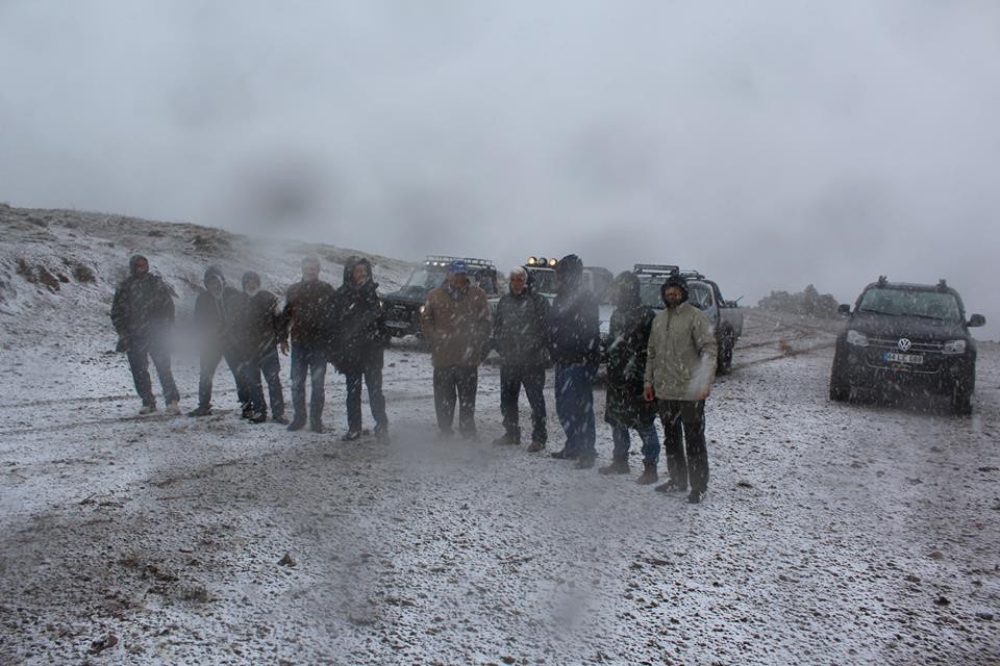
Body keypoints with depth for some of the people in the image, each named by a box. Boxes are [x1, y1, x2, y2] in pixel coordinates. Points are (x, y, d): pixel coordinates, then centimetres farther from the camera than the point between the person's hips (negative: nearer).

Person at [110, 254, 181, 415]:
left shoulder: (157, 283, 6)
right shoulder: (124, 287, 6)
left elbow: (168, 306, 8)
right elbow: (116, 313, 8)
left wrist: (164, 328, -2)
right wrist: (123, 334, -2)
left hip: (156, 334, -1)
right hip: (134, 337, 1)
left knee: (163, 367, -10)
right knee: (139, 371, 4)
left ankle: (172, 401, -11)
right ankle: (148, 402, 15)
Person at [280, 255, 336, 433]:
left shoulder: (326, 290, 0)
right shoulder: (294, 290, 9)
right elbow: (286, 315, 15)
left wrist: (331, 341, -8)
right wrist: (283, 338, 9)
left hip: (319, 344, -3)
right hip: (299, 343, 3)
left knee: (318, 384, 2)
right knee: (297, 383, 4)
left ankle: (316, 419, 10)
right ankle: (298, 417, 14)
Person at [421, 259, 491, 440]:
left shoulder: (477, 295, 4)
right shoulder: (435, 295, 5)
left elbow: (485, 322, 7)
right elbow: (425, 321, 10)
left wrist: (478, 344, 0)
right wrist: (435, 341, 1)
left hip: (468, 358, 0)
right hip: (443, 358, 1)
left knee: (468, 400, 5)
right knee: (444, 400, 7)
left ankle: (468, 435, 14)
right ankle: (445, 433, 18)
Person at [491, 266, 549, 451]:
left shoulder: (538, 301, -4)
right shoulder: (504, 300, 13)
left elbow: (544, 328, -8)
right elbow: (497, 325, 18)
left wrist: (534, 348, -15)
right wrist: (499, 346, 5)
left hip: (532, 361, -6)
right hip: (508, 360, 6)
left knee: (536, 399, -2)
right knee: (507, 399, 14)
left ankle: (539, 437, 4)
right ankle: (511, 433, 28)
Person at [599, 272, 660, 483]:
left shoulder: (646, 315, -11)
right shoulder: (617, 315, 14)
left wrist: (646, 377, -18)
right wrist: (611, 369, 16)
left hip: (638, 381, -8)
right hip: (617, 379, 8)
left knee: (644, 425, -3)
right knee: (617, 421, 15)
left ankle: (650, 468, 4)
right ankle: (620, 461, 28)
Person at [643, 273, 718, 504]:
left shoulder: (696, 316, -9)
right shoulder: (659, 319, 13)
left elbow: (708, 350, -16)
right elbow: (652, 353, 20)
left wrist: (705, 382, -26)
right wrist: (649, 381, 15)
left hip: (690, 392, -7)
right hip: (664, 391, 7)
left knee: (694, 441, -1)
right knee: (671, 438, 16)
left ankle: (699, 486, 8)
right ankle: (677, 480, 29)